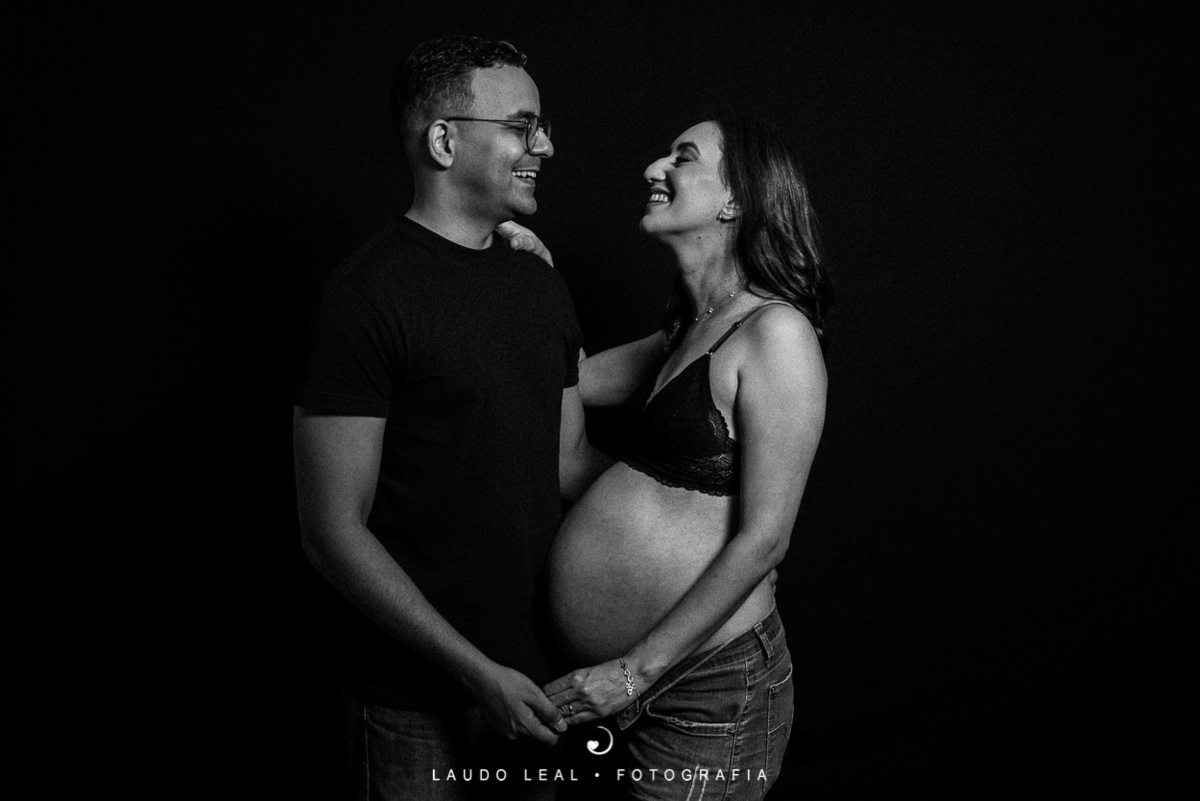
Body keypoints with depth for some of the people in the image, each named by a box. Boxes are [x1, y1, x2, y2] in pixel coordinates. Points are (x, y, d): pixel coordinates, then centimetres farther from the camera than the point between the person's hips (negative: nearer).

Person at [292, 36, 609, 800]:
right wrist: (476, 673, -18)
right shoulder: (366, 297, -15)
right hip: (421, 703, -6)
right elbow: (333, 532, -16)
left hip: (537, 675, 7)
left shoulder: (541, 285, 7)